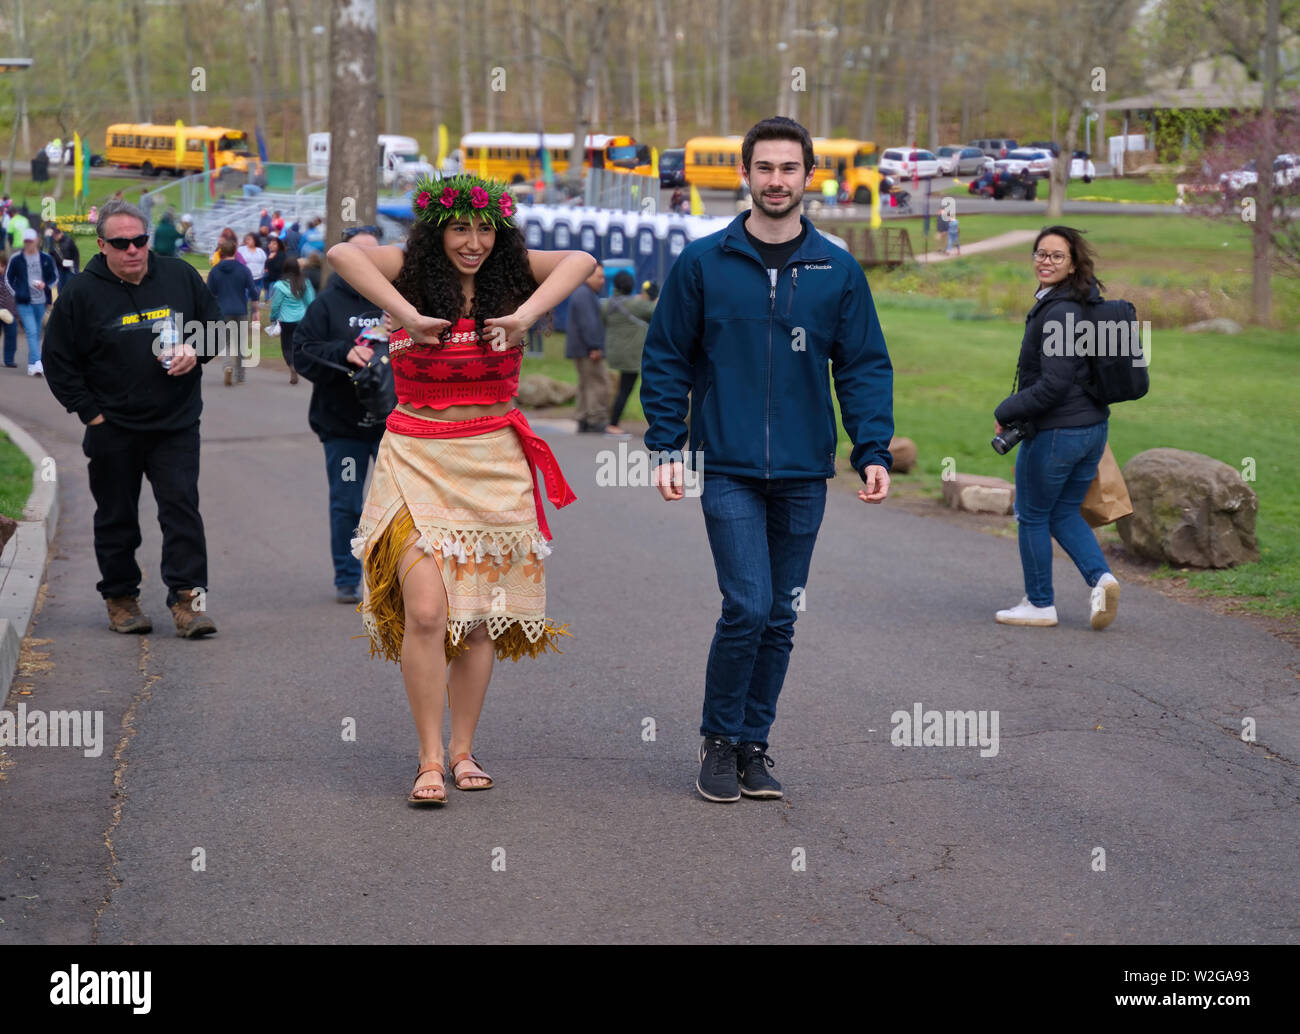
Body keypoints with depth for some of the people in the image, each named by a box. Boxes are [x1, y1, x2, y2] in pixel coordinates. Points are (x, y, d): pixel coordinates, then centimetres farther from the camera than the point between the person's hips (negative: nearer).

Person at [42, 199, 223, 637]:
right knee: (116, 518, 9)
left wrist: (195, 351, -8)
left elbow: (216, 325, 13)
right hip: (113, 430, 0)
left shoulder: (180, 276, 2)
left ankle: (187, 598, -8)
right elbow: (58, 362, 1)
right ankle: (120, 598, 21)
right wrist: (90, 413, -4)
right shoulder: (81, 293, -4)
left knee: (181, 507, -9)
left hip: (176, 425, 1)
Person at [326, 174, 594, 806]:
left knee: (481, 616, 6)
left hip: (493, 462, 3)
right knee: (426, 611, -13)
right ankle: (429, 759, -3)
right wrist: (409, 317, -28)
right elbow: (341, 253, -20)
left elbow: (581, 261, -7)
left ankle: (462, 749, 19)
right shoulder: (409, 273, -3)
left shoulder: (510, 276, 4)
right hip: (418, 460, -3)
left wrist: (526, 314, -20)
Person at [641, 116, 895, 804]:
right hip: (727, 467, -3)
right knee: (747, 606, -12)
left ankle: (753, 742, 22)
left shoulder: (838, 271, 5)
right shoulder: (702, 264, 0)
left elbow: (865, 367, 7)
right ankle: (719, 739, 6)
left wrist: (873, 450, -5)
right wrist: (666, 446, -4)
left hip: (803, 472, 3)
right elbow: (666, 359, 4)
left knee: (779, 617, 8)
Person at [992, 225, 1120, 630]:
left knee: (1033, 516, 8)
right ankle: (1100, 578, 0)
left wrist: (1006, 412, -12)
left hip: (1054, 431, -9)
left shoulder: (1058, 314, -22)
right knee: (1064, 513, 19)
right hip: (1092, 427, 9)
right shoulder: (1086, 304, 9)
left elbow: (1054, 385, -24)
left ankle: (1039, 604, 18)